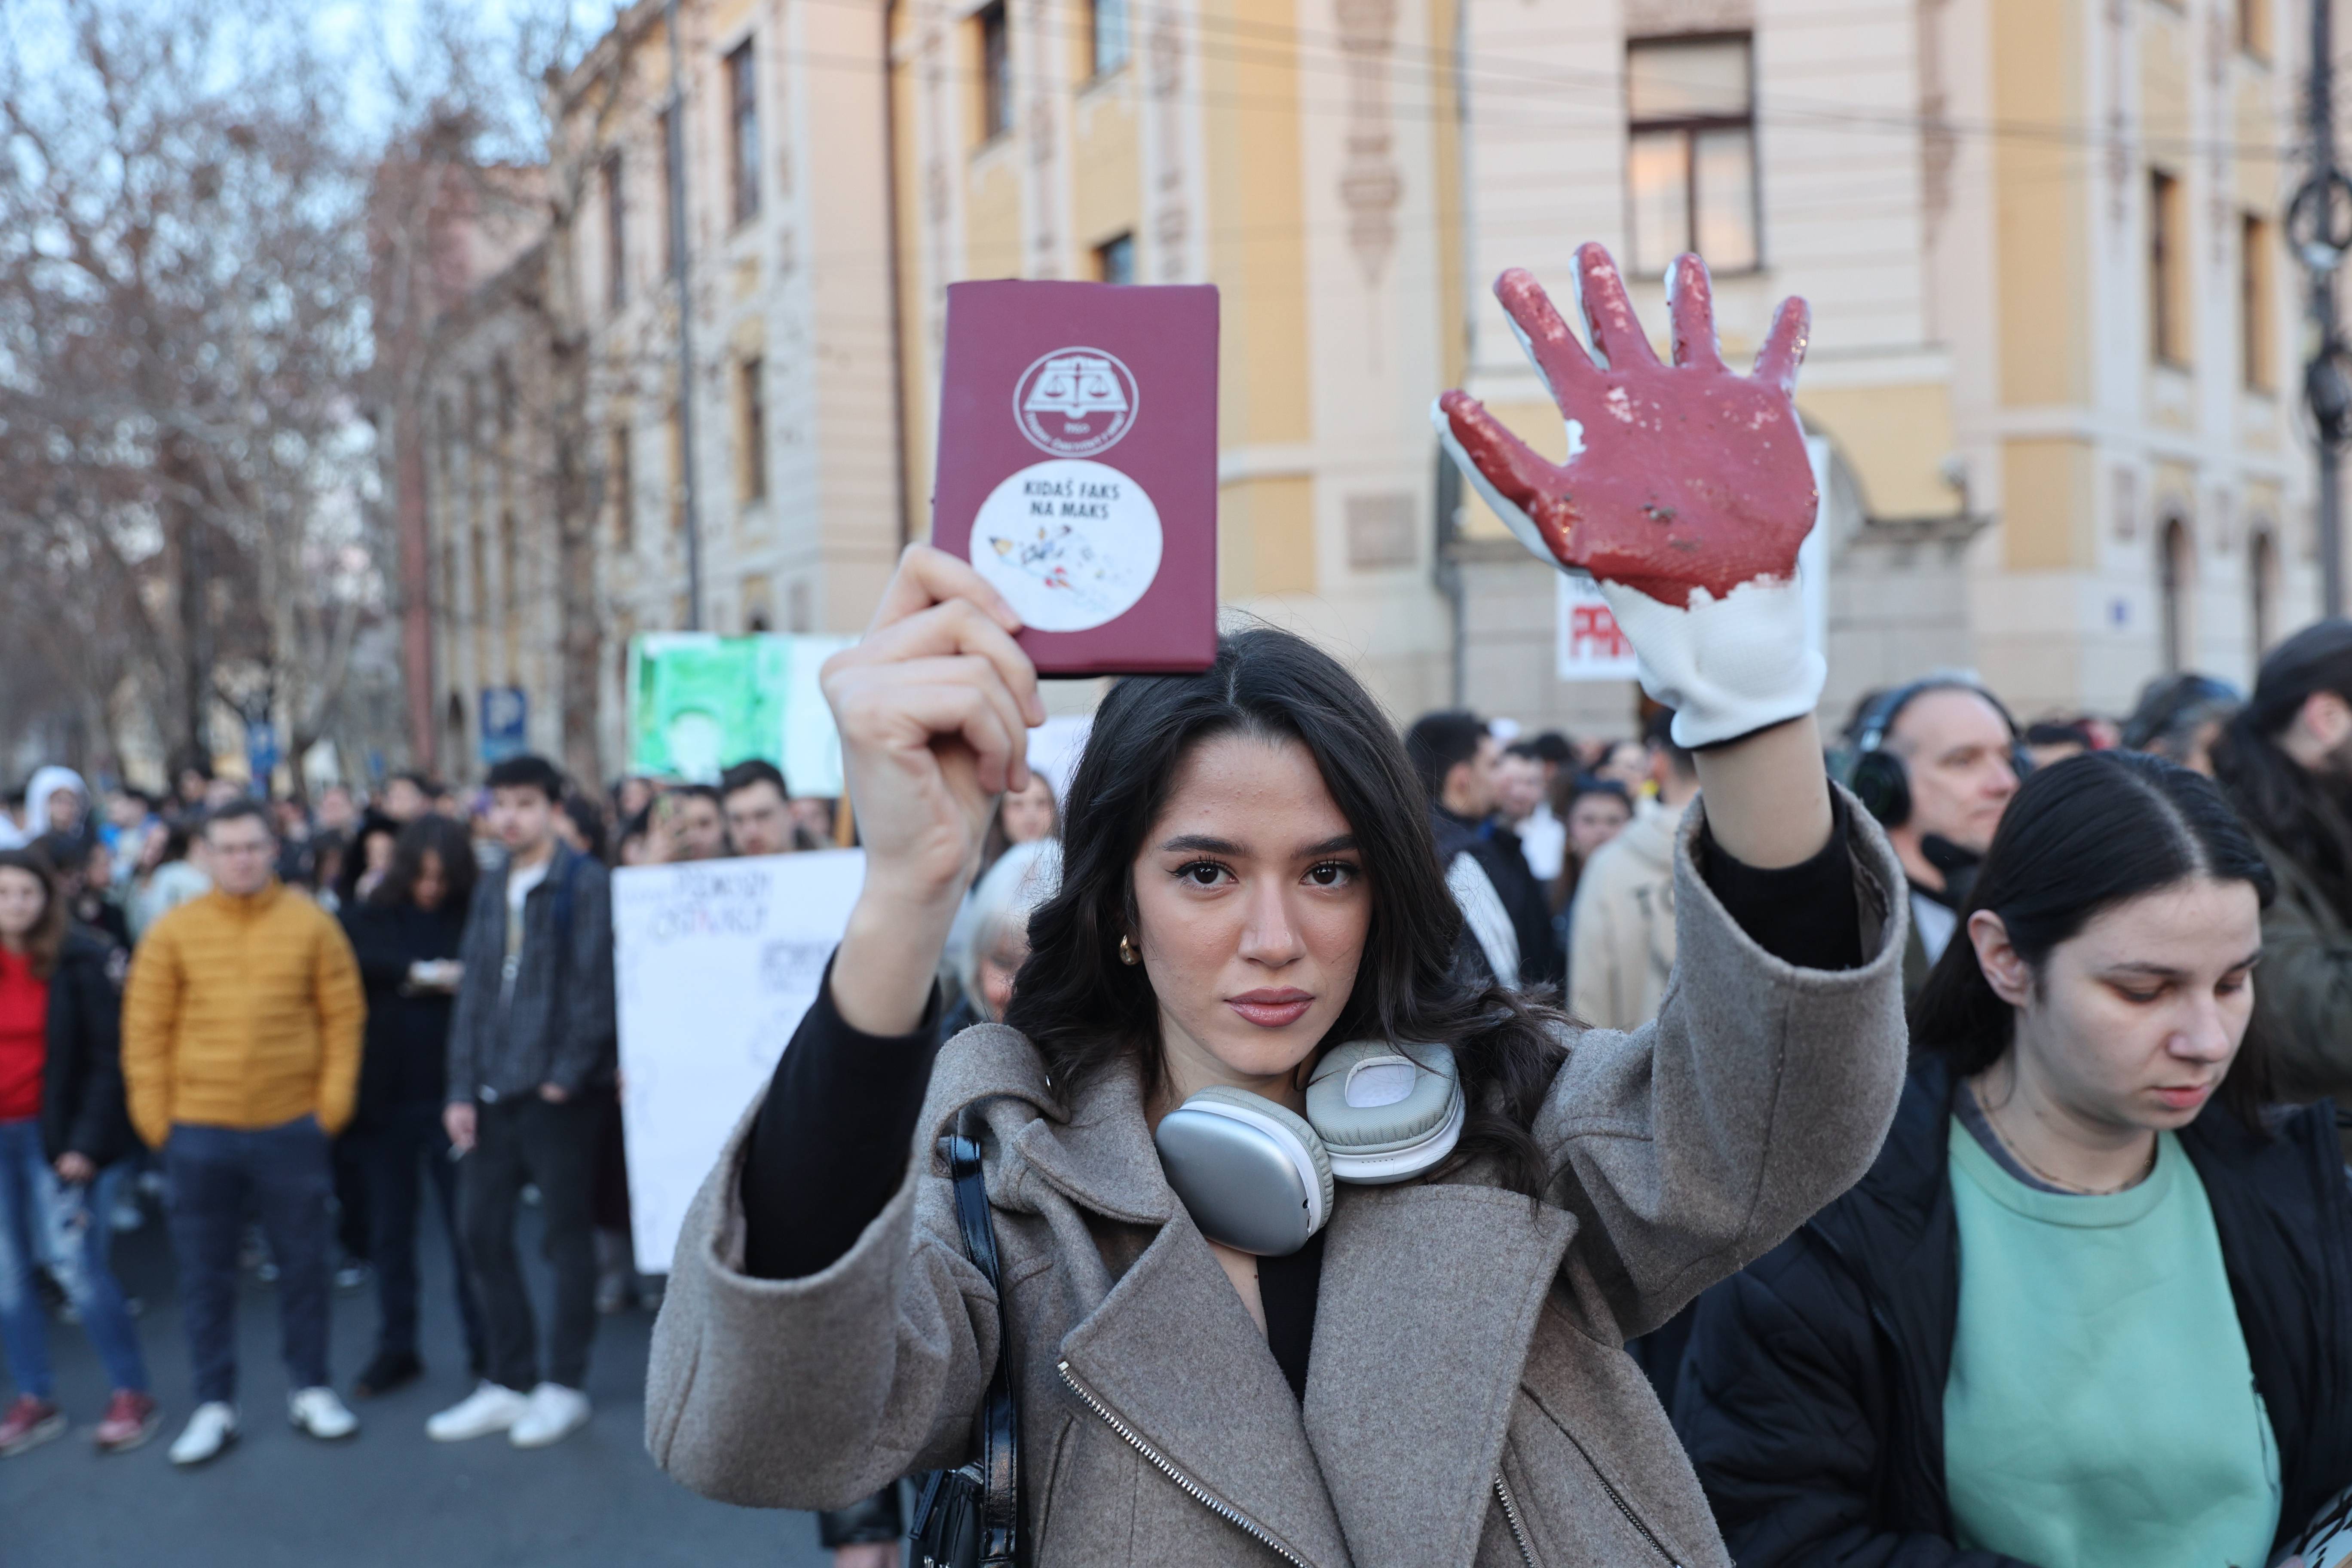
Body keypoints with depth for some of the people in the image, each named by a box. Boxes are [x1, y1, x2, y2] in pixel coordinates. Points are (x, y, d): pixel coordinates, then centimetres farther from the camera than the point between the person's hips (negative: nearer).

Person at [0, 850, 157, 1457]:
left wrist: (87, 1141, -14)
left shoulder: (82, 959, -8)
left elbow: (108, 1056, -9)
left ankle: (132, 1394, 6)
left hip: (55, 1134, -5)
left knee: (77, 1266, -7)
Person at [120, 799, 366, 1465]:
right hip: (199, 1132, 1)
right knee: (205, 1272, 9)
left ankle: (311, 1391, 24)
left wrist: (333, 1102, -4)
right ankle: (214, 1406, 21)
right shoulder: (173, 931, -1)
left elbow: (344, 1015, 1)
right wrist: (154, 1116, -3)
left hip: (291, 1128, 0)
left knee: (304, 1263, 9)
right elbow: (145, 1028, 1)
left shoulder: (310, 924, -1)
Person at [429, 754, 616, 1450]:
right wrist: (462, 1089, 5)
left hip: (557, 1092, -6)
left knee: (567, 1234, 3)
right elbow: (474, 992, 12)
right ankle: (508, 1382, 20)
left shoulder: (584, 884, -5)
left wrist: (567, 1074, -13)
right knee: (482, 1230, 8)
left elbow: (594, 986, -10)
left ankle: (564, 1386, 13)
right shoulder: (491, 889, 13)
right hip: (493, 1094, 6)